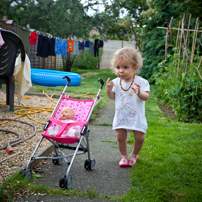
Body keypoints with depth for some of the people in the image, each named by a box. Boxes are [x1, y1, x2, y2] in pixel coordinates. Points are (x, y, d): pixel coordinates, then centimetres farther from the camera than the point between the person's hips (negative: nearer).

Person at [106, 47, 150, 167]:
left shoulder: (141, 82, -12)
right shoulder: (115, 82, -1)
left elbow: (146, 97, -19)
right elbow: (113, 97, 5)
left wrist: (139, 93, -41)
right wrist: (108, 90, -15)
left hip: (136, 116, -2)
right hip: (120, 116, 2)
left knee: (140, 137, 1)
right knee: (120, 136, 2)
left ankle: (134, 154, 29)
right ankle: (124, 156, 25)